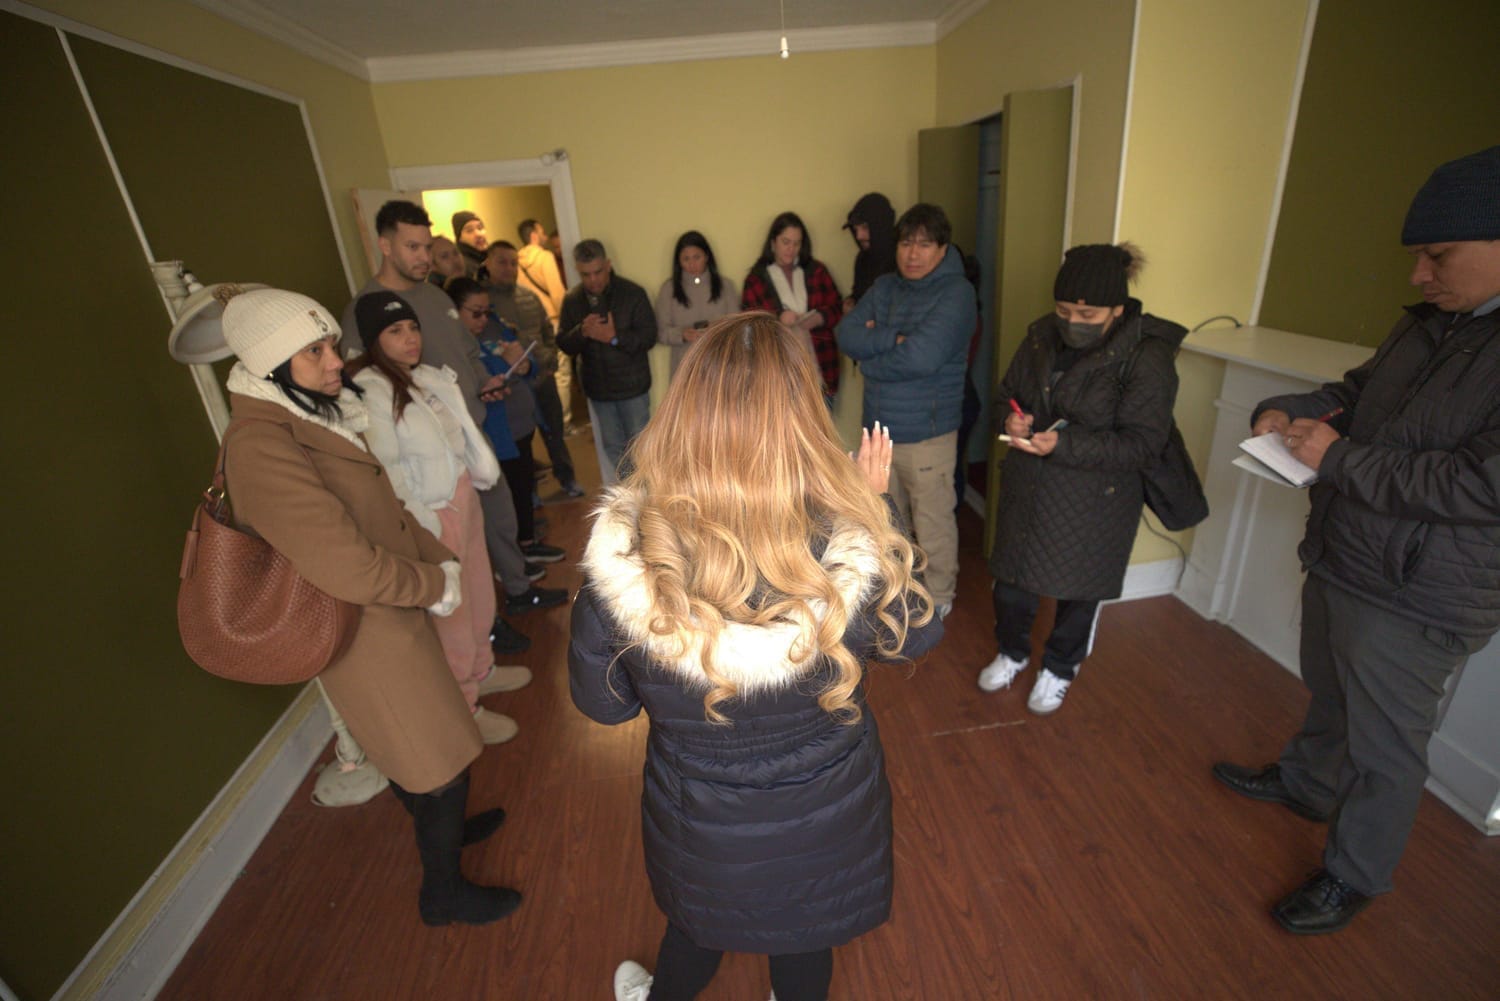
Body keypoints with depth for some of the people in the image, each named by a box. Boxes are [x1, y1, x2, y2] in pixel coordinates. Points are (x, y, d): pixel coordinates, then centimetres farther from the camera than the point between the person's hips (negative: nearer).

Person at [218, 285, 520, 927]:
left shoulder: (315, 416, 4)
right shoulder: (260, 445, -26)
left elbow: (383, 511, 10)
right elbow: (347, 567, -28)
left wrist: (440, 561, -1)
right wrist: (438, 584, -14)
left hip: (389, 615, 9)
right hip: (367, 636, -9)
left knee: (412, 750, 28)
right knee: (443, 763, 8)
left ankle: (441, 827, 53)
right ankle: (444, 892, 32)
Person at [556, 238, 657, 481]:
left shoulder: (632, 293, -11)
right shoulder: (572, 299, -1)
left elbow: (648, 336, -14)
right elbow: (564, 344, -2)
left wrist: (615, 337, -28)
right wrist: (582, 332, -23)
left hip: (632, 385, -4)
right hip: (597, 387, 4)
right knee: (612, 446, 14)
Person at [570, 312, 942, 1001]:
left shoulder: (621, 558, -32)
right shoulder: (859, 547, -33)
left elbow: (601, 703, -14)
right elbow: (916, 634, -9)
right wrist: (874, 506, -3)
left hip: (699, 832, 1)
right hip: (826, 826, 0)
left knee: (696, 928, 36)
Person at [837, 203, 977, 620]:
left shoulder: (956, 293, -12)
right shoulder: (884, 286, 8)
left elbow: (922, 357, -24)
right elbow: (847, 333, -5)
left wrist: (870, 357, -10)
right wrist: (894, 339, -18)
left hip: (926, 434, -6)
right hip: (880, 428, 6)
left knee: (932, 523, 8)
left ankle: (939, 597, 29)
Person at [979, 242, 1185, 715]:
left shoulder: (1148, 357, -16)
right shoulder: (1042, 337, -2)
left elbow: (1141, 446, -19)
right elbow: (1006, 393, 10)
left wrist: (1063, 444, -32)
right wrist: (1011, 418, -14)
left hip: (1094, 503, -4)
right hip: (1026, 489, 4)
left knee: (1079, 590, 15)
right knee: (1010, 577, 16)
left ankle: (1059, 668, 42)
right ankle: (1012, 652, 44)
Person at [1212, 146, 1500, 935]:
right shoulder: (1431, 322, 4)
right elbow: (1360, 389, 18)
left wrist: (1338, 460, -22)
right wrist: (1289, 411, 0)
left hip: (1415, 597, -8)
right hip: (1338, 559, 8)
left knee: (1385, 748, 11)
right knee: (1328, 696, 27)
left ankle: (1353, 877, 31)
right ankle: (1305, 784, 51)